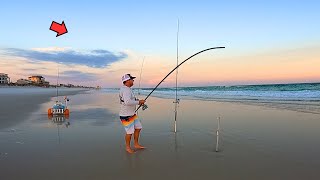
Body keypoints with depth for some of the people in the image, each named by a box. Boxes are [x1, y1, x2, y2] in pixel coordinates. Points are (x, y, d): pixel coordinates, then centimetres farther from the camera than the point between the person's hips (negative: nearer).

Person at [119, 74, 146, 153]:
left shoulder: (127, 89, 10)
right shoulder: (126, 90, -22)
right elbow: (127, 102, -36)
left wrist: (138, 101, 4)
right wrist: (138, 102, -24)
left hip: (132, 114, 10)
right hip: (126, 116, -10)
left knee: (138, 128, 14)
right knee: (130, 132, 2)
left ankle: (136, 144, 28)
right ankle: (128, 147, 23)